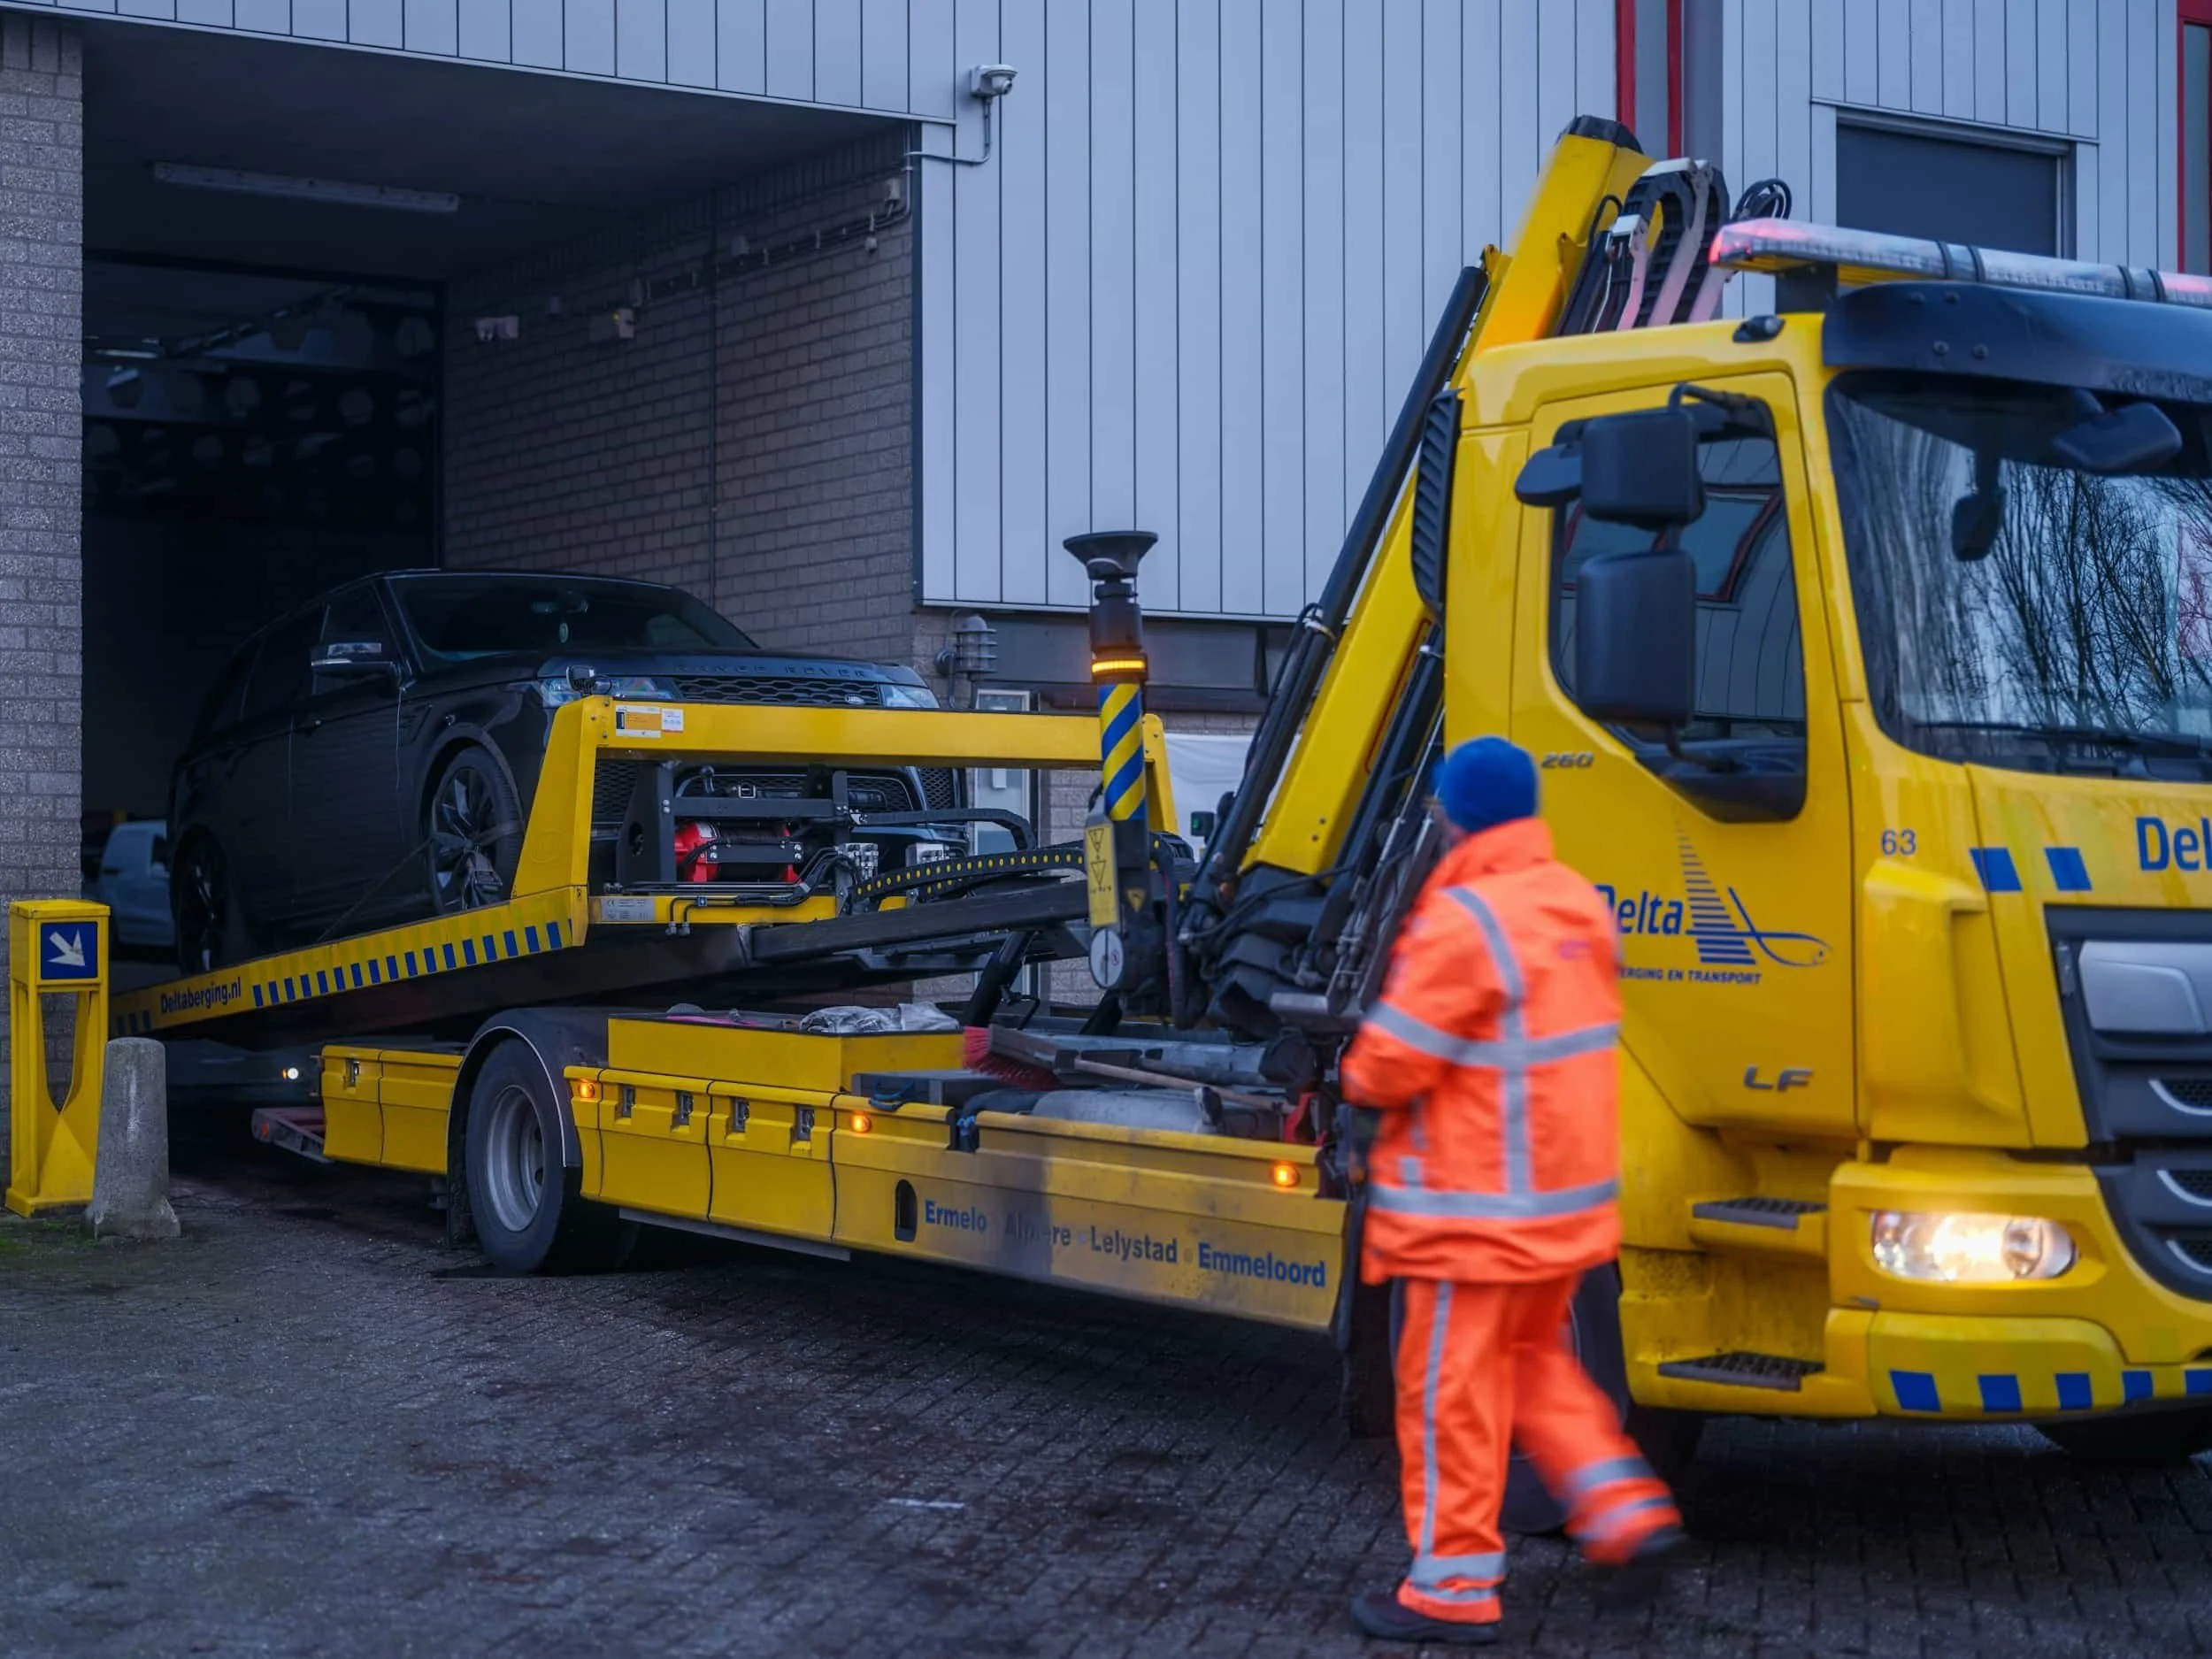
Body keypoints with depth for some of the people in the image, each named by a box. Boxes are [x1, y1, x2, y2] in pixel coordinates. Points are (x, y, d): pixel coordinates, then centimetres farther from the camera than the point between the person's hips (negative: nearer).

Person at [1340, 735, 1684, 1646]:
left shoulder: (1463, 922, -21)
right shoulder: (1580, 905, 5)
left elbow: (1388, 1066, -19)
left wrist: (1359, 1075, 3)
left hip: (1479, 1208, -8)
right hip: (1567, 1197, 9)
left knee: (1451, 1391, 2)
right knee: (1533, 1364, 24)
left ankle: (1453, 1587, 9)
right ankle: (1627, 1510, 16)